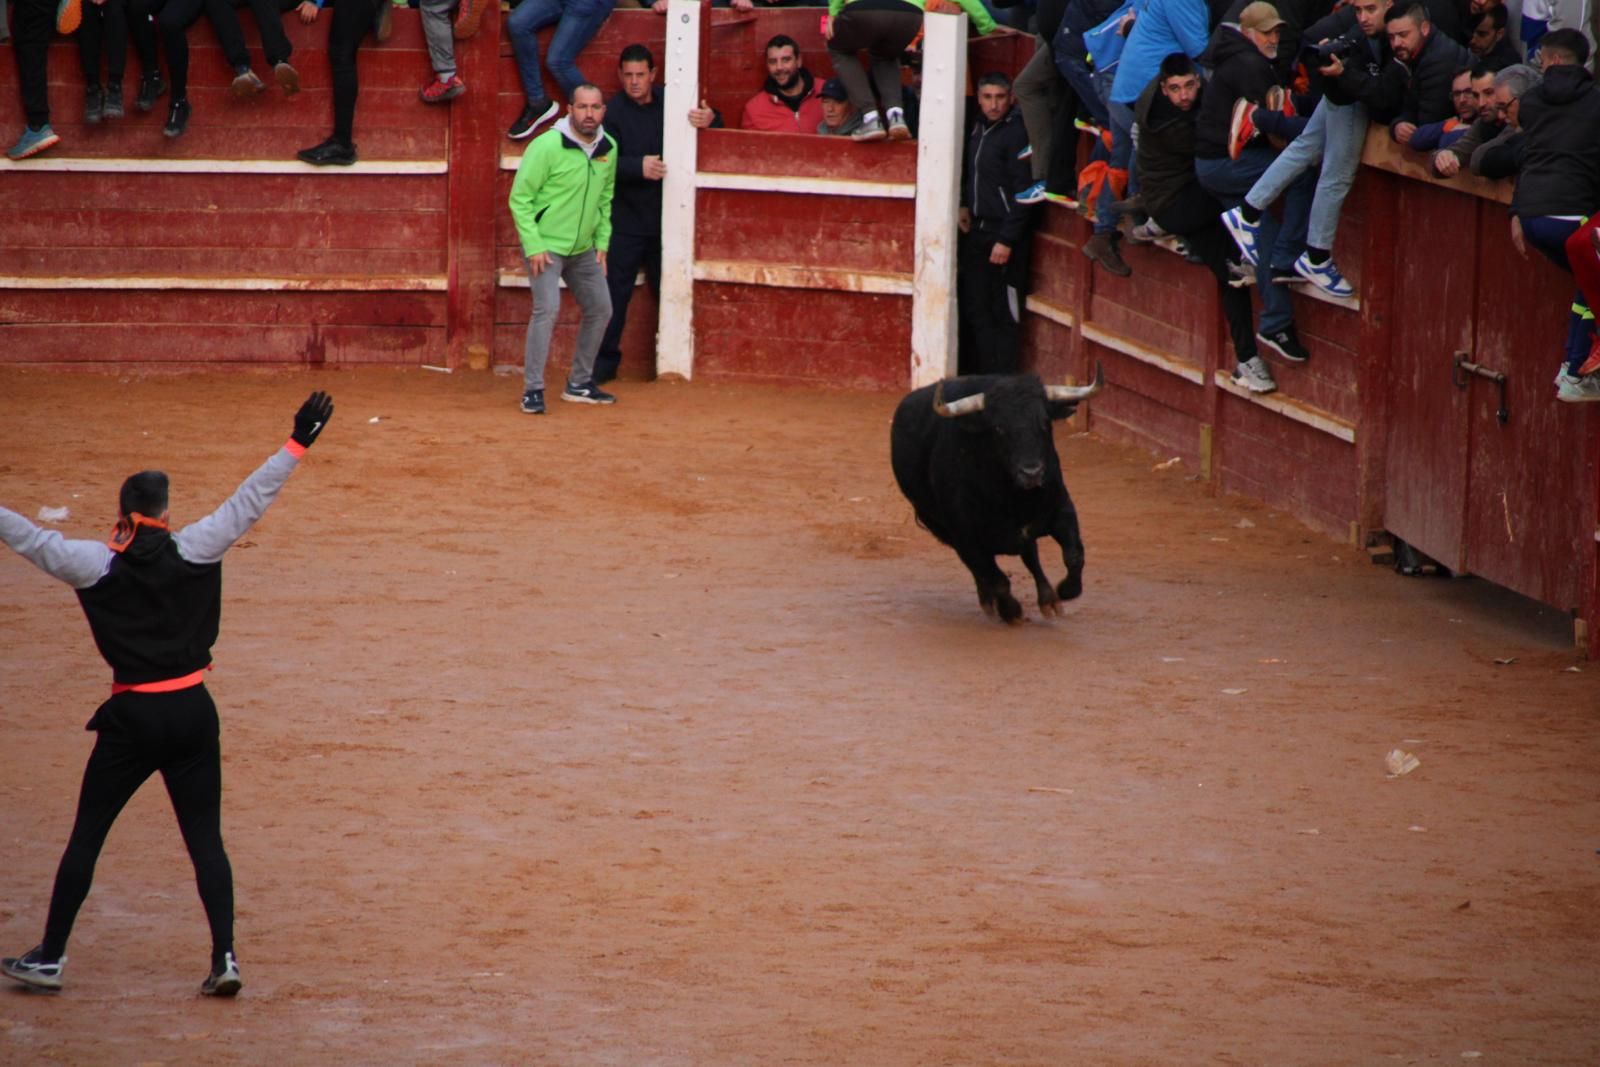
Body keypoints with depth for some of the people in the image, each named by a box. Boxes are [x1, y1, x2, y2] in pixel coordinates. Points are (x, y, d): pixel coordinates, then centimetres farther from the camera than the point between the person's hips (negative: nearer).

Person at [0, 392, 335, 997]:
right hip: (192, 713, 2)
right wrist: (298, 444, 2)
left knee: (85, 838, 8)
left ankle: (49, 959, 11)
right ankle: (224, 958, -1)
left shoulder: (96, 565, -7)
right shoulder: (194, 551, -4)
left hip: (131, 719, -2)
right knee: (205, 838, 8)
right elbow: (250, 503, -2)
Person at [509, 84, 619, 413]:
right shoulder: (548, 146, -18)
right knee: (547, 308, -20)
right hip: (546, 245, -7)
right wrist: (533, 247, -19)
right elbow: (520, 198, -15)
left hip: (583, 248, 7)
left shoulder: (608, 149, 3)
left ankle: (579, 384, 27)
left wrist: (602, 243, 11)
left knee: (600, 309, 12)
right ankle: (533, 390, -15)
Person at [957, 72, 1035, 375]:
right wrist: (965, 205, 8)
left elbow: (1022, 192, -16)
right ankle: (975, 376, 17)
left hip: (1004, 234, -8)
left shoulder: (1016, 133, -13)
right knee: (974, 309, 10)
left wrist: (1006, 240, -19)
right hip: (976, 231, 8)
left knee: (1003, 315, -5)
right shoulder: (978, 129, 12)